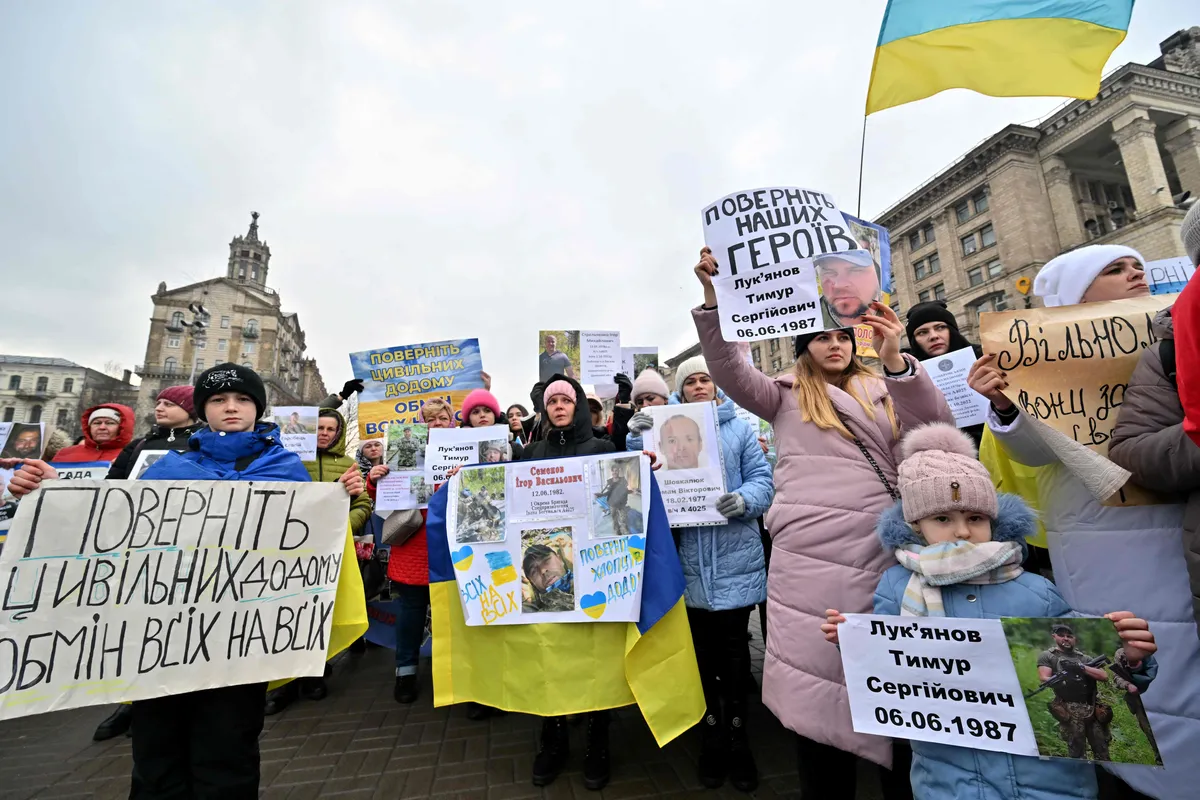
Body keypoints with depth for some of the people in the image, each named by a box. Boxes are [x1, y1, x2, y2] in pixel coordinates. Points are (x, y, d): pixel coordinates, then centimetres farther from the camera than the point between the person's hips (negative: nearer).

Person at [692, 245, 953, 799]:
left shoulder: (884, 392, 16)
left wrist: (895, 361, -13)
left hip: (887, 554, 3)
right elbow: (730, 369, -5)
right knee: (818, 690, 4)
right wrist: (713, 297, -17)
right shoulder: (787, 395, 9)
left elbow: (938, 430, 1)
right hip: (812, 559, -2)